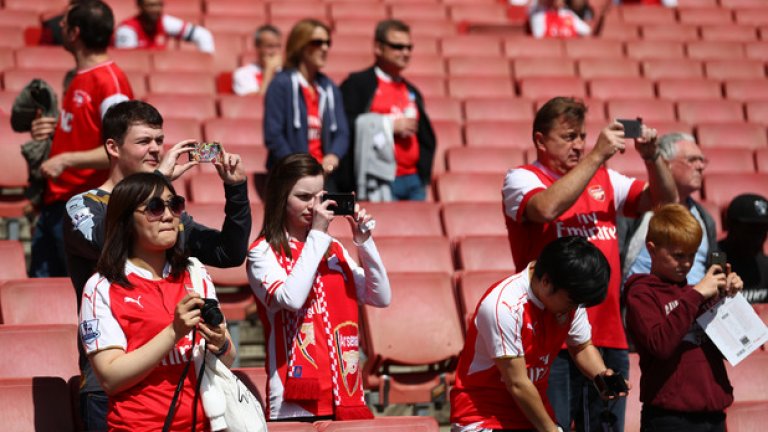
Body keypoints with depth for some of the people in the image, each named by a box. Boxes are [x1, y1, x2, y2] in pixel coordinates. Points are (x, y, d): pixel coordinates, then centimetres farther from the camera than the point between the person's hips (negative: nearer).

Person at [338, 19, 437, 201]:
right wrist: (390, 125, -11)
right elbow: (346, 127, -14)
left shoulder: (412, 92, 21)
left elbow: (427, 138, 26)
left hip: (414, 180, 7)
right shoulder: (356, 84, 0)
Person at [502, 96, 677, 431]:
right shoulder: (521, 179, 1)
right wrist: (597, 156, -19)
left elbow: (665, 200, 16)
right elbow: (547, 208, -21)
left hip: (609, 337, 5)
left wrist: (651, 156, -2)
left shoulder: (603, 179, 17)